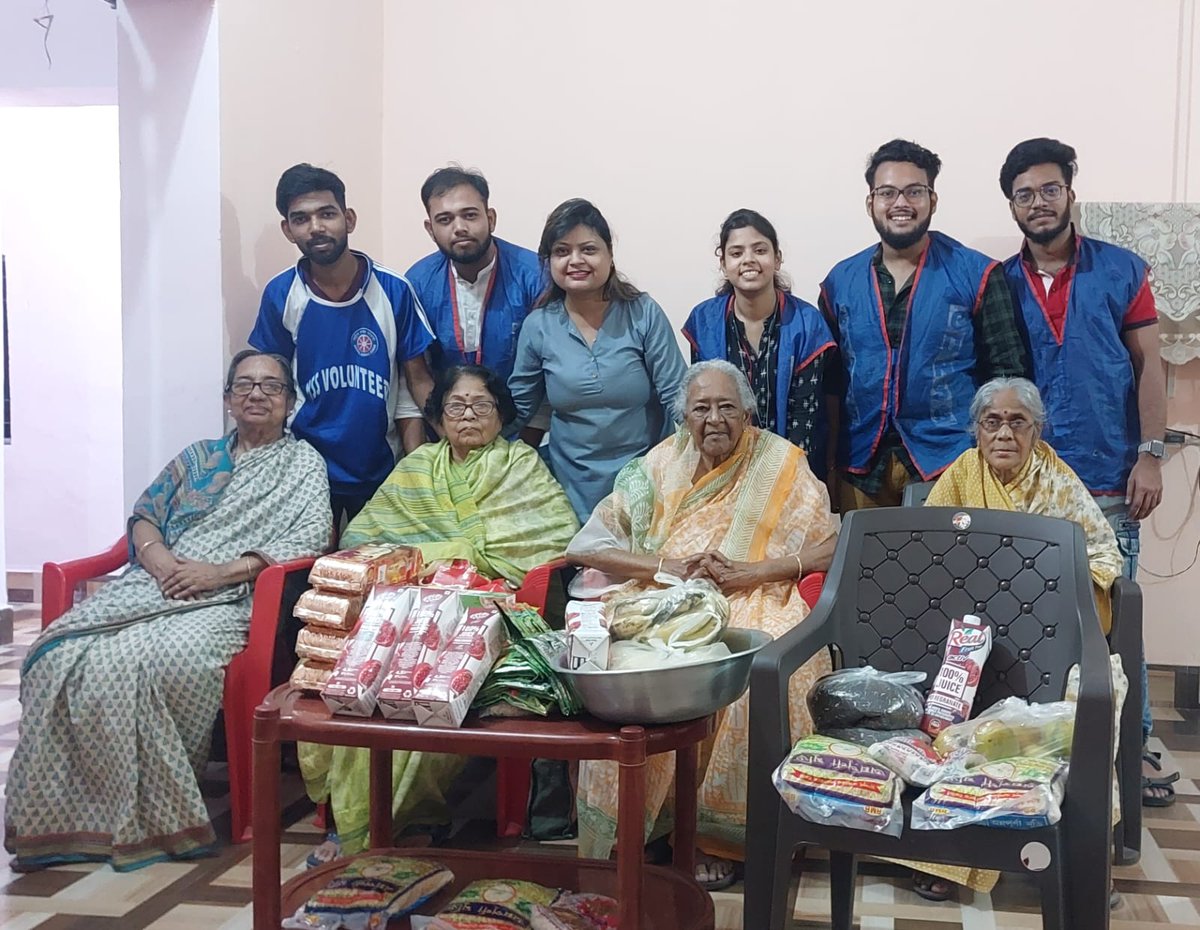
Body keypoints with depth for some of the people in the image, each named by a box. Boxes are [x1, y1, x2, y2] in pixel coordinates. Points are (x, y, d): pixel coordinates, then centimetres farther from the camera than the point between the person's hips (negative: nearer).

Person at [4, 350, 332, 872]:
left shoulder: (302, 463, 12)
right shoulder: (198, 457, 27)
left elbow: (311, 538, -4)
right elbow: (145, 515, 21)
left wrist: (224, 571, -14)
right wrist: (157, 556, -4)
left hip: (228, 599, -5)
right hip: (156, 587, 5)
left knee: (154, 664, -36)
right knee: (61, 655, -24)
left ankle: (149, 813, -22)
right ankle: (64, 812, -18)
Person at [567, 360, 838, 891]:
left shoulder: (780, 464, 8)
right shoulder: (659, 465, 13)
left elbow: (835, 547, 1)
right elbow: (586, 546, 8)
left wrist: (751, 571, -10)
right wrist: (666, 565, -7)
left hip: (749, 607, -1)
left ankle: (720, 832, -18)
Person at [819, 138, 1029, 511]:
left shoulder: (976, 274, -1)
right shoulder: (841, 281, 8)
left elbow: (1006, 373, 0)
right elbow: (830, 384, 11)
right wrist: (827, 467, 6)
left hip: (951, 465, -2)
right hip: (861, 468, 3)